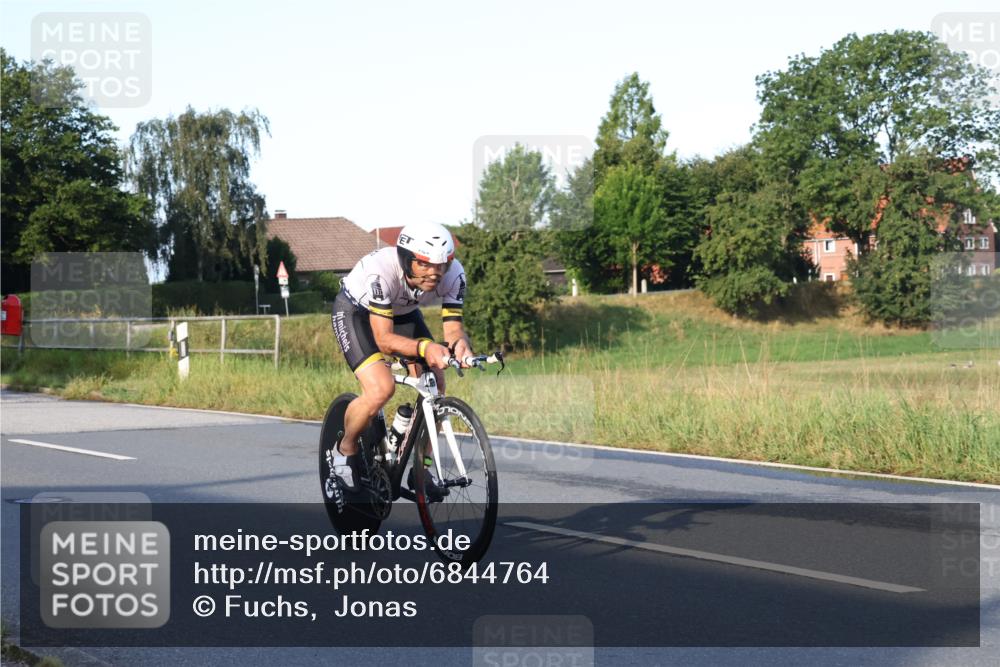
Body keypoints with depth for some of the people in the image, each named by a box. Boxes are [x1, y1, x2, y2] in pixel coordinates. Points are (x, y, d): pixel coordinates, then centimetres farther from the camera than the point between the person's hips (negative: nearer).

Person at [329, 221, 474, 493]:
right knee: (381, 389, -26)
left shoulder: (453, 274, -29)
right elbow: (383, 338, -40)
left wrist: (460, 344, -50)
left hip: (403, 312, 5)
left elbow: (453, 327, -26)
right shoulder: (381, 271, -41)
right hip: (355, 311, -5)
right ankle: (345, 450, 2)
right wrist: (424, 347, -58)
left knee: (435, 385, -9)